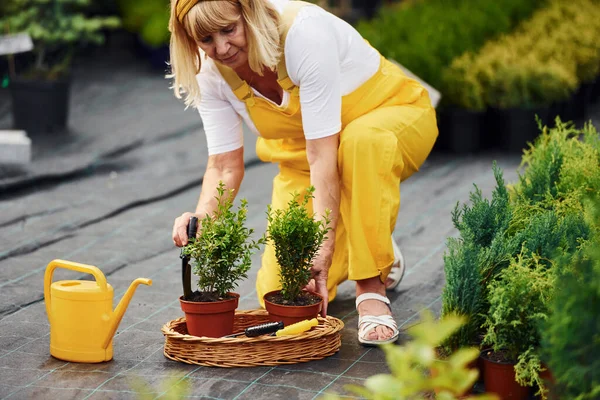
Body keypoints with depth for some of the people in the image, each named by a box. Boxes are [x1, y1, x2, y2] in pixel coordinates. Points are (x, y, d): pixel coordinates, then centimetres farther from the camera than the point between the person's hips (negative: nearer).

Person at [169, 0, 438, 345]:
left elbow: (322, 151, -36)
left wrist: (323, 244, -42)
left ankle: (372, 288, -28)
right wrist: (202, 218, -34)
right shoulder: (210, 72, -16)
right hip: (302, 153, 5)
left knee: (363, 139, -44)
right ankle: (347, 253, 23)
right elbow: (225, 165, -14)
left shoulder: (303, 30, -33)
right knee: (280, 294, -9)